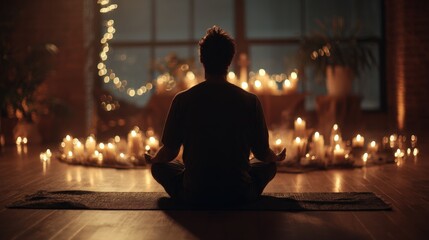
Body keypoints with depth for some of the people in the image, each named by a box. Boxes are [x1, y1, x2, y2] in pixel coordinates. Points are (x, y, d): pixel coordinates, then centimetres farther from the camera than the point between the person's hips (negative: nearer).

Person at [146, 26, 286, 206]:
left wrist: (152, 159, 23)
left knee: (160, 167, 27)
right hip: (239, 195, 1)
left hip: (193, 195, -1)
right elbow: (262, 153, 1)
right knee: (269, 166, 30)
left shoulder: (183, 100, -8)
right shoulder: (250, 101, -7)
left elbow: (170, 151, -2)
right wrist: (277, 157, 26)